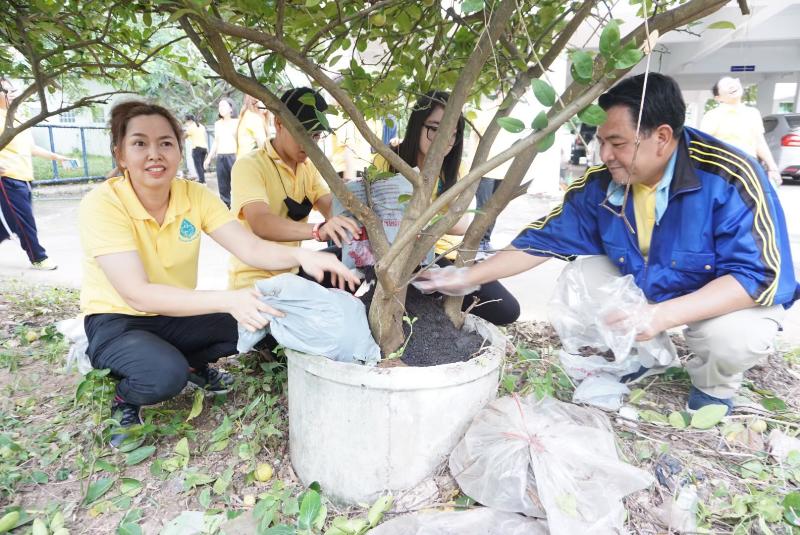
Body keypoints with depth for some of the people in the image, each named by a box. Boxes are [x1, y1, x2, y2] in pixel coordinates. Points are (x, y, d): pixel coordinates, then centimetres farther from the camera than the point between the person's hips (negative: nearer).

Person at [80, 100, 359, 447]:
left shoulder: (194, 195, -10)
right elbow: (137, 294, -32)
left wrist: (301, 256, -41)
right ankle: (125, 399, 3)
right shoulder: (101, 204, -23)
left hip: (173, 316, 5)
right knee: (166, 375, -34)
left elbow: (250, 248, -20)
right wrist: (228, 301, -44)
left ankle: (193, 365, 11)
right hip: (116, 322, -4)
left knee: (257, 321, -19)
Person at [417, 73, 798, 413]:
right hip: (641, 284, 5)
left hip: (732, 295, -4)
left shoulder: (730, 179, -30)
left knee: (734, 335, -34)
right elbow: (542, 239, -13)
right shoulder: (600, 184, -17)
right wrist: (467, 278, -18)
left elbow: (759, 275, -31)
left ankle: (714, 386, 4)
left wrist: (664, 314, -45)